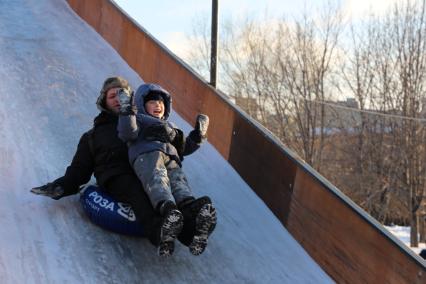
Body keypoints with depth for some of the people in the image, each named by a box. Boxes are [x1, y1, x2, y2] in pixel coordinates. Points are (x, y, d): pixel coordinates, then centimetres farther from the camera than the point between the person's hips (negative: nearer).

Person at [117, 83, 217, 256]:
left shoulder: (170, 127, 47)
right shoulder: (139, 119, 31)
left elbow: (184, 149, 38)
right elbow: (127, 134, 8)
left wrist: (198, 135, 26)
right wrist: (127, 112, -4)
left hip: (171, 160, 4)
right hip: (147, 153, -4)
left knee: (179, 182, -30)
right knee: (158, 180, -37)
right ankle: (168, 210, -67)